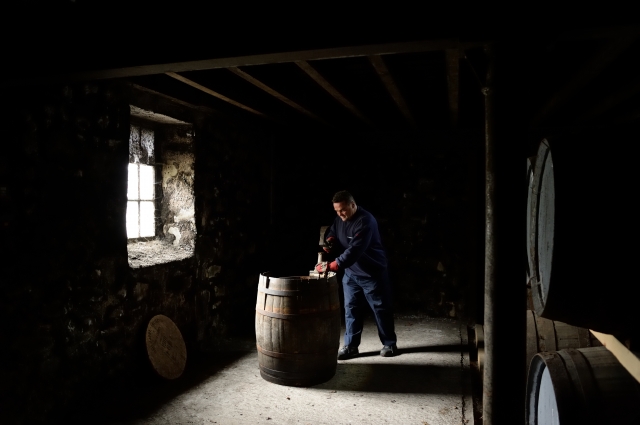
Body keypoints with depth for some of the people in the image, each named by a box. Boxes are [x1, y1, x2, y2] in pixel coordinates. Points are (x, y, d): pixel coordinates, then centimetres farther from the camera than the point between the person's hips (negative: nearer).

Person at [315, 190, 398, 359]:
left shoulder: (365, 221, -27)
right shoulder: (340, 219, 0)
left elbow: (354, 250, -36)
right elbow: (332, 233, 16)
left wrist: (331, 266, -43)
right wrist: (330, 240, -10)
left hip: (373, 273, -6)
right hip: (351, 273, 7)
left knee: (381, 308, 6)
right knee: (351, 309, 7)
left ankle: (389, 344, 21)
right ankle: (350, 346, 16)